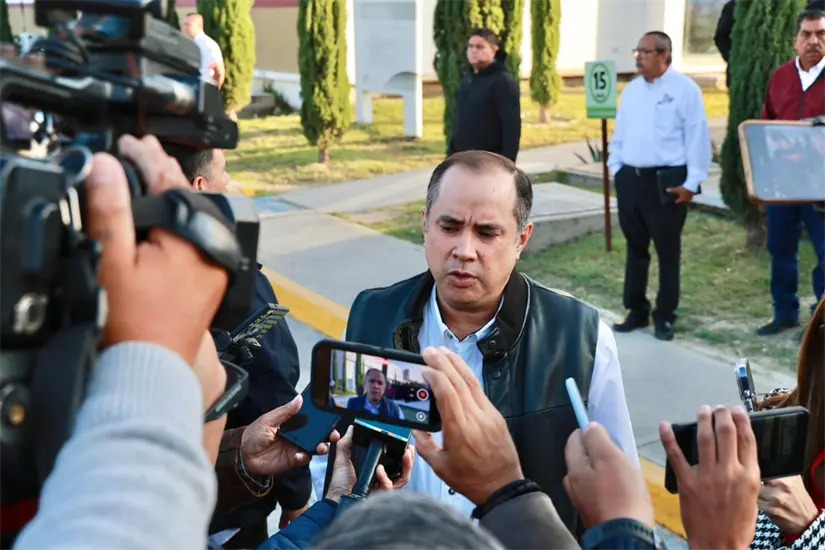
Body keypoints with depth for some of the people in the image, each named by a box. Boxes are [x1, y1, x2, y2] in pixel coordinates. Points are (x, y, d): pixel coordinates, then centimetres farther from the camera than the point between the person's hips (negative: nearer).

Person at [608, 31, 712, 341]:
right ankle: (636, 311, 23)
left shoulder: (685, 89, -6)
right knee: (635, 248, 13)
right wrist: (616, 169, 9)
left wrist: (691, 183, -13)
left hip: (667, 181, -6)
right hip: (630, 179, 6)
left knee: (668, 251, 3)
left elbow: (697, 138, -9)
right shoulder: (631, 90, 13)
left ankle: (664, 316, 14)